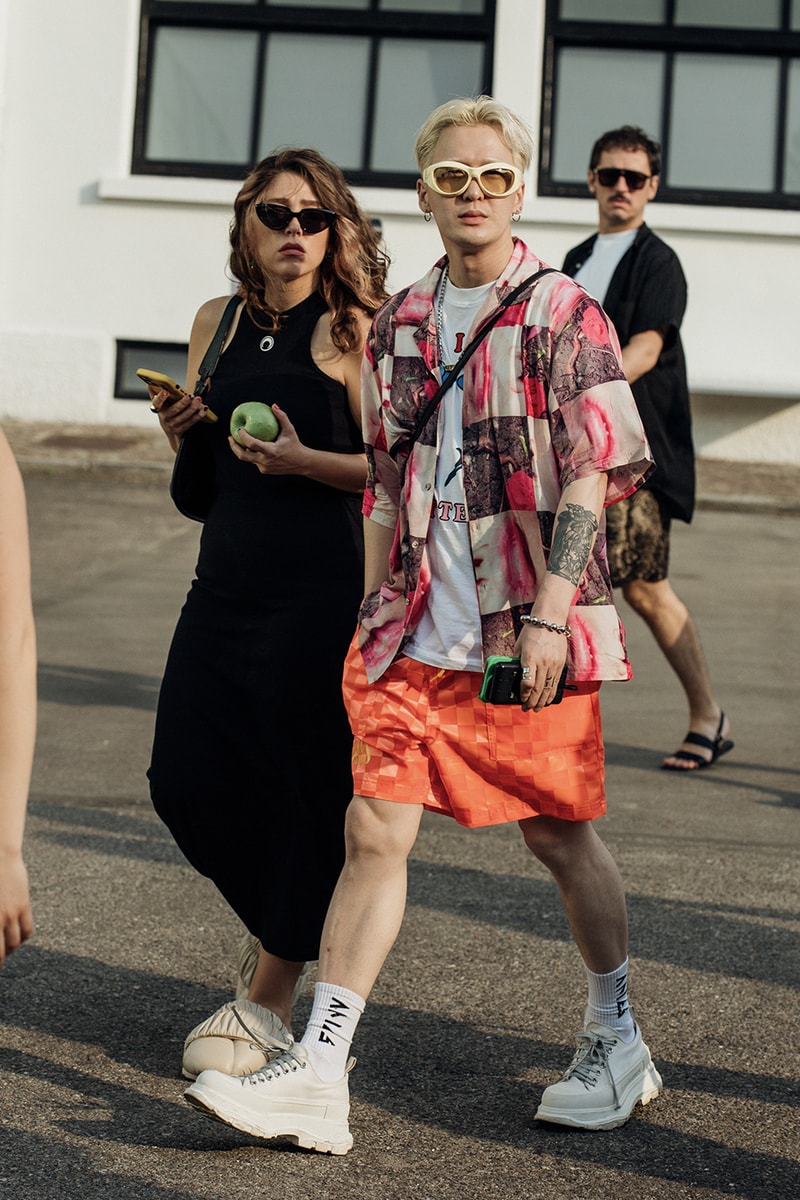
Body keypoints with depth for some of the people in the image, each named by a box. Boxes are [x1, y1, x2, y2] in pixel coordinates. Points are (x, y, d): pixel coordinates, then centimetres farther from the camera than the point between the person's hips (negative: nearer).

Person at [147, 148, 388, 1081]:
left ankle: (266, 1002, 12)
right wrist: (178, 432, -1)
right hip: (226, 578, 6)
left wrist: (302, 457, -23)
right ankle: (278, 923, 33)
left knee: (304, 789, -1)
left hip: (319, 589, -6)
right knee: (185, 782, 6)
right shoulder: (217, 322, 12)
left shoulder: (349, 330, -5)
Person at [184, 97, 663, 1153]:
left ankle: (618, 1044, 28)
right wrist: (375, 613, 16)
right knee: (374, 830, -3)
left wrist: (550, 613, -17)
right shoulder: (397, 327, 13)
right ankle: (318, 1076, -3)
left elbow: (593, 474, -9)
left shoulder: (565, 316, -2)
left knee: (559, 832, 7)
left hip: (530, 632, -4)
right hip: (419, 632, 4)